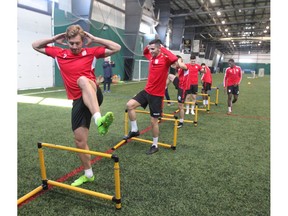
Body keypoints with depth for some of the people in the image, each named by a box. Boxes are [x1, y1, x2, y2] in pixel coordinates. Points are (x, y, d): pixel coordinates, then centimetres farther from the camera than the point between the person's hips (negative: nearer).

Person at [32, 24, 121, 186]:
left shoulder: (91, 52, 5)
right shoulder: (59, 54, 13)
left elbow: (117, 48, 3)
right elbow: (35, 46, 23)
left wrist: (94, 39, 1)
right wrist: (55, 39, 10)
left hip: (93, 96, -4)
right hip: (78, 100, 4)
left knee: (83, 80, -39)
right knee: (80, 139, 5)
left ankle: (99, 119, -63)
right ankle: (88, 174, 24)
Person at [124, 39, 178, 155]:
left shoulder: (165, 59, -15)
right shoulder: (151, 57, 6)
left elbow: (174, 59, -38)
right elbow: (145, 52, 30)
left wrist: (163, 48, -24)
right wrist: (147, 47, 7)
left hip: (157, 95, -7)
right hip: (147, 91, 7)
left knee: (153, 121, 2)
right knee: (129, 105, -5)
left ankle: (155, 145, 23)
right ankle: (134, 130, 14)